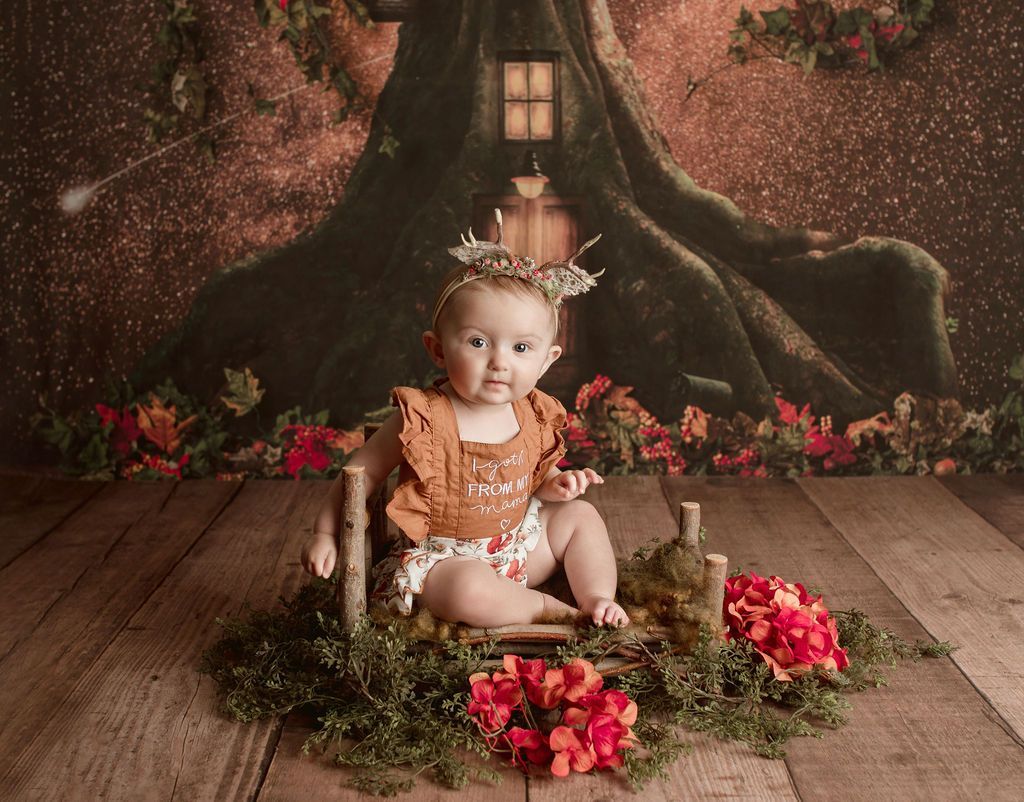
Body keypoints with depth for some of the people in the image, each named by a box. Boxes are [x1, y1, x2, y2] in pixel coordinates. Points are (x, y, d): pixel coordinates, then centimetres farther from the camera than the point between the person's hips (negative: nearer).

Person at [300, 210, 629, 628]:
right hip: (442, 555, -6)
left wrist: (556, 484, -9)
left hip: (518, 541, 6)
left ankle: (598, 602, 4)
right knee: (469, 591, -35)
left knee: (581, 516, 3)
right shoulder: (423, 419, -23)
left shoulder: (533, 415, -5)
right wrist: (325, 533, -10)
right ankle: (546, 607, -12)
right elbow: (362, 472, -11)